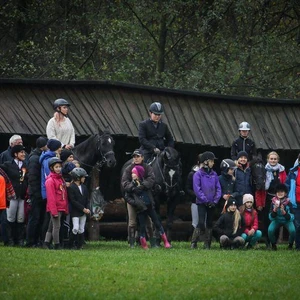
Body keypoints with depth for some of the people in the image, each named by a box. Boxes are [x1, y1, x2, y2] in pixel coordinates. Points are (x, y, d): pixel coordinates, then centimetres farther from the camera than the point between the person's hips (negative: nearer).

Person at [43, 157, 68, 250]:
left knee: (52, 226, 11)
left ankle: (46, 243, 16)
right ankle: (57, 245, 0)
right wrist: (54, 210, -19)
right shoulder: (50, 180, -11)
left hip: (61, 207, 8)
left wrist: (66, 208, 13)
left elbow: (65, 195, 18)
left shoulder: (61, 179, 16)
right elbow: (51, 197, -15)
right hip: (55, 207, -8)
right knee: (56, 226, -5)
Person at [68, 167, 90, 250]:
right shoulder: (71, 188, -10)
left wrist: (87, 208, -3)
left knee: (81, 229, 6)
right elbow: (73, 201, -15)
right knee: (76, 228, -13)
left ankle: (79, 245, 10)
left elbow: (87, 199, 15)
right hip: (75, 212, -7)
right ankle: (71, 244, 0)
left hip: (83, 212, 7)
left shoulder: (84, 187, 13)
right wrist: (83, 209, -16)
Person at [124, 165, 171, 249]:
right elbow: (127, 197, 2)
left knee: (157, 223, 3)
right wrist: (134, 202, -11)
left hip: (150, 207, 1)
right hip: (141, 208, -1)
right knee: (142, 226, -1)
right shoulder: (131, 185, -1)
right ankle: (144, 245, 8)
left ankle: (166, 242, 8)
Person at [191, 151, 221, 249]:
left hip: (212, 203, 5)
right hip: (202, 203, -5)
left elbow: (218, 188, 7)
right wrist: (206, 201, -14)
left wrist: (215, 201, -5)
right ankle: (193, 243, -8)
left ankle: (207, 244, 13)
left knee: (209, 223, 7)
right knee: (201, 222, -13)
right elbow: (197, 189, -11)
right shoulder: (198, 174, -6)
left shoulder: (214, 174, 8)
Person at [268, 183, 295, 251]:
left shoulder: (288, 203, -21)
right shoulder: (274, 202, -16)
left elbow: (291, 218, -24)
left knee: (292, 230, -31)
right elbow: (271, 218, -16)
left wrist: (284, 212, -41)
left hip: (287, 221, -1)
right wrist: (274, 210, -35)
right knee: (270, 230, -28)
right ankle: (273, 245, 1)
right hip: (277, 220, 1)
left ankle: (290, 245, -1)